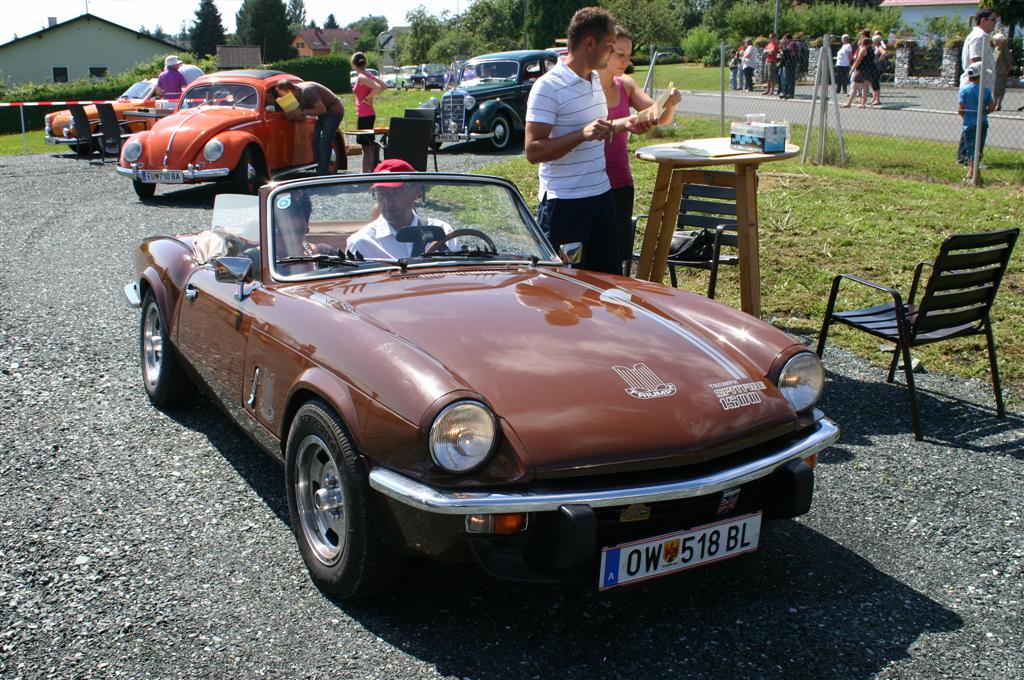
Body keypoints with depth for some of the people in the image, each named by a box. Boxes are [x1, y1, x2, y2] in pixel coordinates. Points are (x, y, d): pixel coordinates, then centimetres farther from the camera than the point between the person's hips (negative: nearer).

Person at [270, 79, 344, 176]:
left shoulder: (307, 91, -28)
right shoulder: (296, 95, -2)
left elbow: (322, 109, -26)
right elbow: (302, 118, 3)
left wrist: (302, 112, -27)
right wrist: (291, 115, -17)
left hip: (334, 112, -9)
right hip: (322, 114, 9)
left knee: (324, 144, -14)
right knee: (315, 142, 6)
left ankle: (322, 174, -12)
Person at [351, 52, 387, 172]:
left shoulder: (361, 77, -16)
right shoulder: (368, 75, 8)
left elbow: (377, 88, -29)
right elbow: (384, 86, 13)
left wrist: (368, 97, -15)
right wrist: (370, 96, 9)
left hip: (364, 116, -9)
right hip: (369, 114, 9)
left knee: (367, 148, -7)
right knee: (369, 147, 15)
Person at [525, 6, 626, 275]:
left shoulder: (596, 80, 12)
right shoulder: (548, 87, -15)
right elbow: (533, 151, -20)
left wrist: (625, 125, 14)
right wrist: (583, 134, -29)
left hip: (601, 194, 8)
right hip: (564, 202, -8)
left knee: (611, 277, 13)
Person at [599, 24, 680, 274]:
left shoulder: (625, 85, 9)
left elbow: (659, 118, 6)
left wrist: (670, 105, -15)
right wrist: (622, 124, -37)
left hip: (621, 183, 6)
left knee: (622, 254, 8)